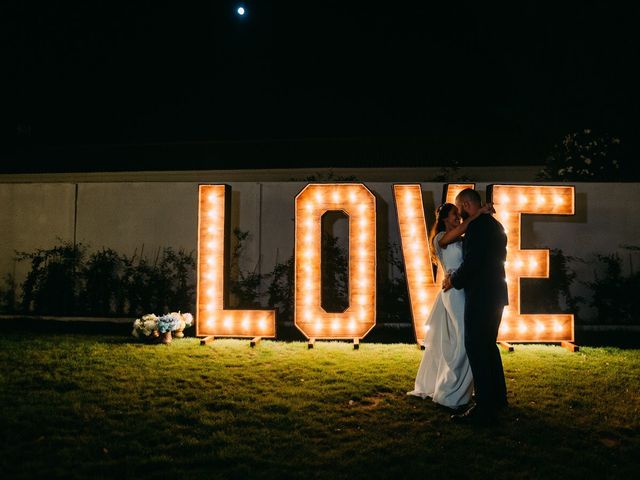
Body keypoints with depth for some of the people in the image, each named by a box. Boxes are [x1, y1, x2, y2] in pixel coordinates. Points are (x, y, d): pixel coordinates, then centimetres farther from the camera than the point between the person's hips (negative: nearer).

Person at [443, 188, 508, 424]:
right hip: (495, 293, 10)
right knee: (488, 345, 19)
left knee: (476, 348, -6)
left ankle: (484, 407, -4)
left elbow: (471, 261, -21)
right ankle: (497, 397, 29)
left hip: (481, 296, -10)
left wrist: (453, 280, -6)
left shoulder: (477, 226, -15)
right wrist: (458, 277, 21)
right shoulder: (494, 225, 16)